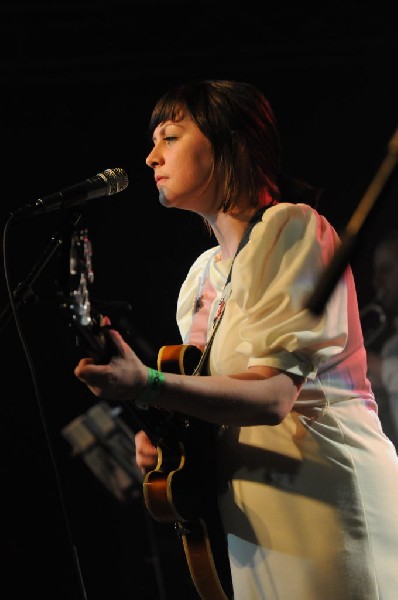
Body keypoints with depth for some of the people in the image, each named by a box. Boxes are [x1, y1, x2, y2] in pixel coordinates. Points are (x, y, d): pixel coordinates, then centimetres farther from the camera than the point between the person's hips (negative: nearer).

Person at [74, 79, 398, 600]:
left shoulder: (291, 227, -11)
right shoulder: (201, 274, 14)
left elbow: (273, 396, -21)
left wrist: (147, 386, -34)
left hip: (326, 510, -8)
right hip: (251, 518, 8)